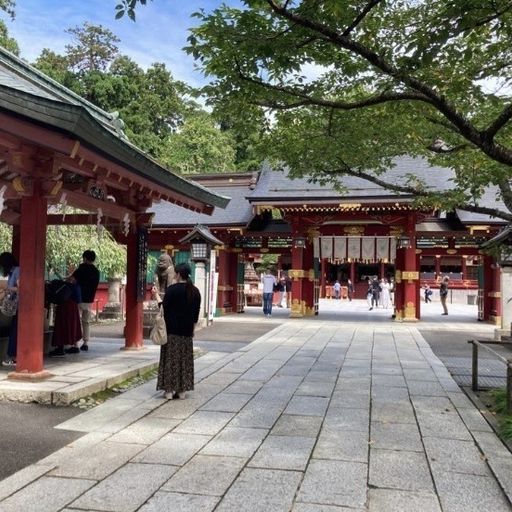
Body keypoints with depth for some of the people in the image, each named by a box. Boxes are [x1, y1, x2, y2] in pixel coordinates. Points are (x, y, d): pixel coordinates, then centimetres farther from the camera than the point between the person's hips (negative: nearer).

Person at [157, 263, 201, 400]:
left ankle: (169, 390, 4)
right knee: (185, 359, 10)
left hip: (172, 329, -4)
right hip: (187, 331, 5)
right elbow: (196, 312, 9)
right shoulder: (195, 291, 4)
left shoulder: (172, 289, -12)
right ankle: (182, 390, 13)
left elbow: (165, 309, -10)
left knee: (171, 358, 3)